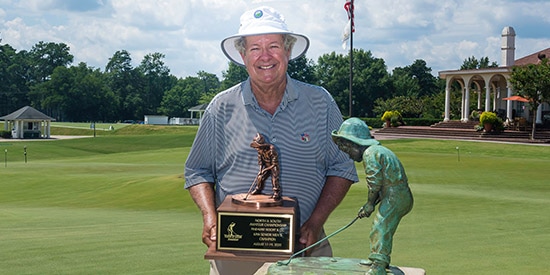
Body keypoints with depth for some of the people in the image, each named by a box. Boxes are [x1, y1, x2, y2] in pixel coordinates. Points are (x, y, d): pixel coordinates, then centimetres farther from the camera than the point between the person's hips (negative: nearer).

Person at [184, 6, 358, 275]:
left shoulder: (320, 103, 4)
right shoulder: (222, 108, 4)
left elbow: (341, 167, 7)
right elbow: (198, 171, 11)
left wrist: (316, 222, -6)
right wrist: (210, 217, -7)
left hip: (303, 247, 0)